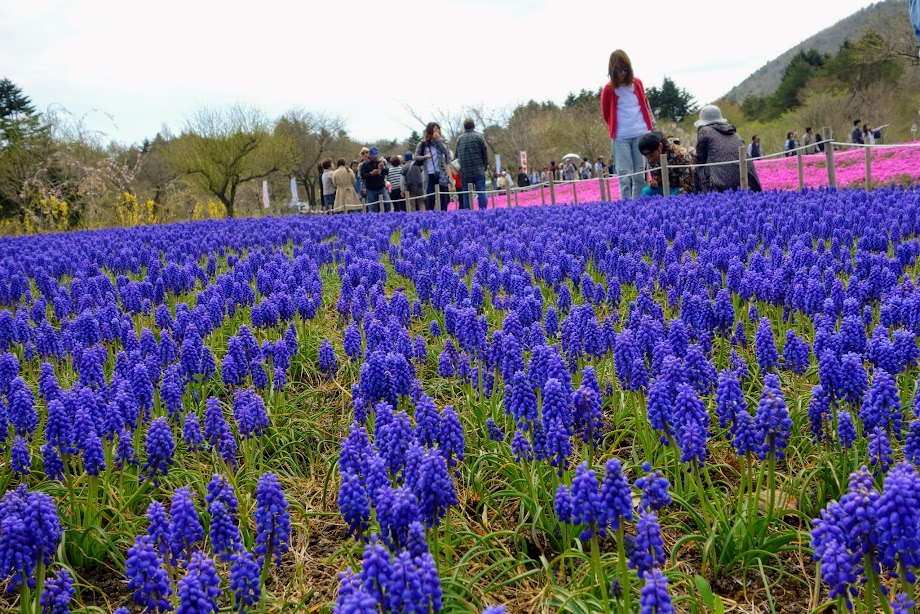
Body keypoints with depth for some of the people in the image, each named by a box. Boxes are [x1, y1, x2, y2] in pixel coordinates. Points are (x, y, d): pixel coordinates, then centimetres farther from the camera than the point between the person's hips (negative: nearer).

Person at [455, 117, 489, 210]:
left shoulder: (459, 139, 6)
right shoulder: (478, 137, -3)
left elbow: (457, 155, 10)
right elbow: (485, 153, -1)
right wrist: (485, 165, 11)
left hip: (465, 172, 3)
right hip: (478, 171, -3)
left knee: (466, 194, 5)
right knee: (481, 193, -2)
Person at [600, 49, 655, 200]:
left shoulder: (637, 83, 7)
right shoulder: (608, 89, -2)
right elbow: (607, 115, 9)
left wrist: (651, 126, 15)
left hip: (641, 134, 3)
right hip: (620, 138, -3)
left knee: (640, 175, 3)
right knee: (625, 175, -6)